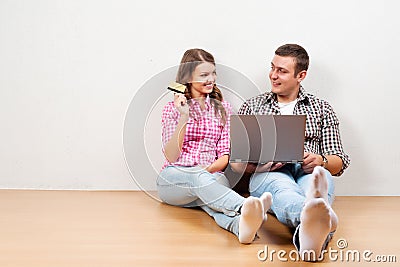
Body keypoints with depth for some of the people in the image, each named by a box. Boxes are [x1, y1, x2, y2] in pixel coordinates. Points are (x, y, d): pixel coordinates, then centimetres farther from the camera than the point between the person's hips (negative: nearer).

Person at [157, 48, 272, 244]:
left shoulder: (223, 109, 17)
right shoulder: (172, 109, 11)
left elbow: (225, 155, 10)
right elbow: (171, 156, -1)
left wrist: (209, 169, -12)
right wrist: (183, 118, -12)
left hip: (211, 176, 1)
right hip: (172, 180, -1)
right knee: (199, 177, -38)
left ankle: (242, 223, -69)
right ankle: (245, 206, -66)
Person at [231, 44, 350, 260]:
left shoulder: (322, 109, 22)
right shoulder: (251, 107, 21)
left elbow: (339, 162, 14)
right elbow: (236, 164, 13)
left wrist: (320, 160, -11)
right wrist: (262, 163, -11)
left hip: (309, 173, 1)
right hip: (267, 176, -1)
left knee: (320, 177, -37)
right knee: (281, 187, -38)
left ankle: (309, 236, -69)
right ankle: (312, 219, -73)